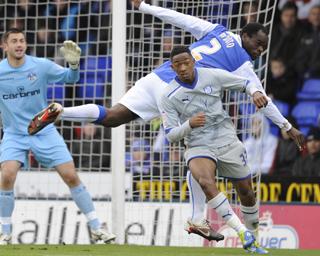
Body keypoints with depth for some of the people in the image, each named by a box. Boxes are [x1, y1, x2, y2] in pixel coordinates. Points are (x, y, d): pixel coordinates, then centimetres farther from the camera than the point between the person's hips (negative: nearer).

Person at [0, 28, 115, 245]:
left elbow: (70, 78, 0)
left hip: (44, 132, 1)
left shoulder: (41, 66, -8)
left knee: (71, 176, -5)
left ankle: (96, 228, 5)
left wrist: (74, 64, -19)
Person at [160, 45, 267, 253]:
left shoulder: (213, 76, -3)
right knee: (205, 181, -33)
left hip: (227, 140, 2)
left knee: (246, 192, 7)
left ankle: (253, 240, 33)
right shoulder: (169, 97, -6)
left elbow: (246, 83, 9)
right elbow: (171, 135, -6)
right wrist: (190, 124, -25)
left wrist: (255, 93, -14)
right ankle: (243, 233, -33)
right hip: (198, 147, -2)